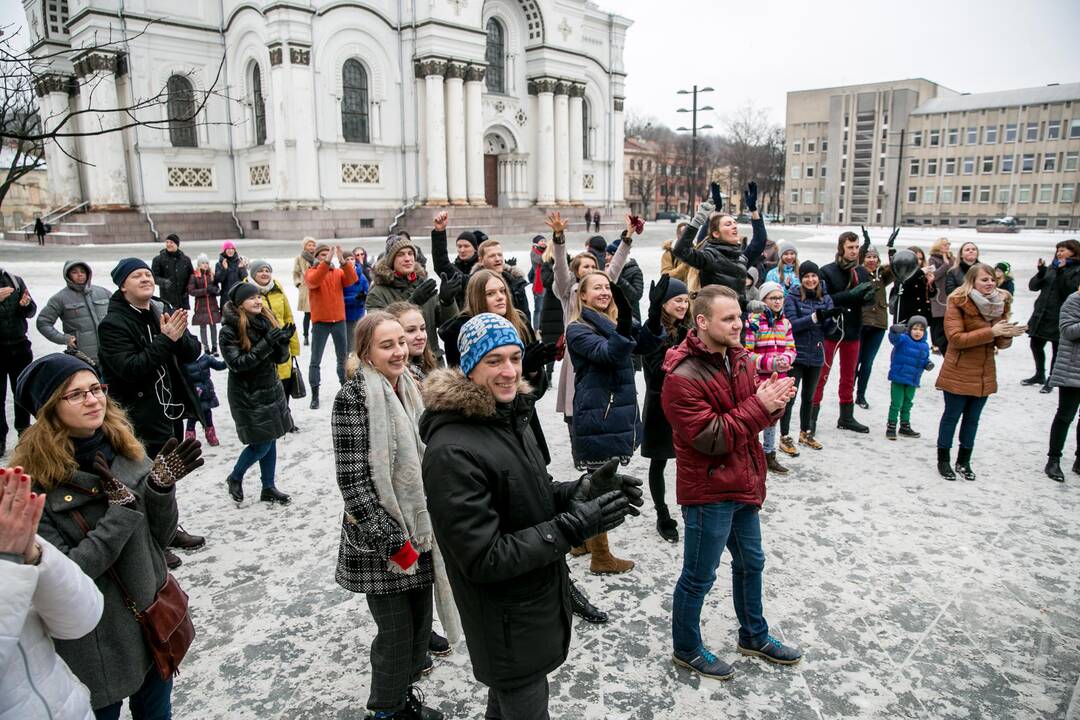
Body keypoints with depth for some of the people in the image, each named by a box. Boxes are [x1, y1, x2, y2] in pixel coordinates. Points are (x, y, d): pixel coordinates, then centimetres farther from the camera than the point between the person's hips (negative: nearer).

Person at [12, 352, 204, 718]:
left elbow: (159, 538, 0)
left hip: (155, 618, 5)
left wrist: (161, 486, -16)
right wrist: (122, 510, -23)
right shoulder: (33, 478, -17)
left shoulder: (124, 449, -3)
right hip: (96, 643, -4)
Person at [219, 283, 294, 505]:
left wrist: (283, 341, -19)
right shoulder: (229, 330, -14)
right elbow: (237, 363, -22)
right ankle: (235, 478, 25)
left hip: (271, 390, 6)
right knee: (261, 445, -2)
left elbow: (280, 358, 3)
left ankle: (268, 487, 25)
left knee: (270, 440, 10)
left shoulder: (267, 320, 2)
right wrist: (266, 343, -28)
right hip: (248, 395, -6)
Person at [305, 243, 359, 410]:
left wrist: (343, 261, -29)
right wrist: (326, 262, -37)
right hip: (320, 322, -3)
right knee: (316, 360, 0)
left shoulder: (339, 272, 5)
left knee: (343, 357, 15)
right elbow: (313, 281, -27)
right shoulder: (310, 272, -3)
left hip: (339, 320, 3)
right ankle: (315, 395, 6)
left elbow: (352, 279, -14)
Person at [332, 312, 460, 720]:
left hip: (420, 531, 7)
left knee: (421, 621, 17)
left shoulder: (409, 389, 6)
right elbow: (353, 480, -19)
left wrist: (430, 528, 13)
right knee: (396, 632, 5)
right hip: (380, 541, -7)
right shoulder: (353, 398, -16)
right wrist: (393, 541, -17)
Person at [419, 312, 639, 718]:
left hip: (538, 601, 8)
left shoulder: (509, 416, 0)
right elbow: (483, 558, -27)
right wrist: (573, 527, -28)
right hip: (508, 626, -8)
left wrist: (582, 491, -7)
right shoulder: (452, 452, -29)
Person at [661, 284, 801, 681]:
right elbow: (710, 438, -25)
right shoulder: (683, 377, -24)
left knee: (751, 563, 25)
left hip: (743, 483, 9)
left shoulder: (740, 359, 3)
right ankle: (686, 649, 31)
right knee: (699, 577, 9)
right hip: (708, 491, -8)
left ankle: (754, 636, 47)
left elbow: (757, 417, 8)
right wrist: (759, 406, -25)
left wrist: (773, 400, -15)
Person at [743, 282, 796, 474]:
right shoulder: (753, 321, -13)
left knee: (773, 418, 18)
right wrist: (770, 363, -21)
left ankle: (769, 456, 34)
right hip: (758, 380, -7)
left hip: (778, 379, 7)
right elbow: (746, 353, -15)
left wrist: (785, 360, -12)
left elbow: (791, 349, 10)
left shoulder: (785, 322, 7)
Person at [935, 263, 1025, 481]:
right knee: (952, 416, 5)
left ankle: (964, 461, 27)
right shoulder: (958, 303, -13)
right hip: (958, 373, -5)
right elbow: (956, 338, -21)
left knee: (972, 418, 14)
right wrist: (991, 332, -27)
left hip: (985, 374, 6)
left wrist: (1008, 335, -15)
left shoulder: (1000, 304, 4)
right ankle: (943, 460, 19)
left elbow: (1001, 344, 8)